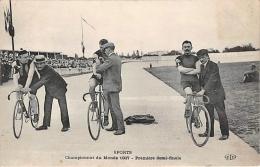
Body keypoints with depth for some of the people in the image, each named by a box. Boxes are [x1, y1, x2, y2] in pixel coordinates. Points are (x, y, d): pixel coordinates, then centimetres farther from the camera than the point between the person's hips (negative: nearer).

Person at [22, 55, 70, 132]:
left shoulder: (49, 70, -35)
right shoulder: (39, 69, -11)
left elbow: (42, 81, -46)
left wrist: (30, 89, -54)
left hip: (59, 88, -7)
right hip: (49, 89, 7)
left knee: (63, 106, -3)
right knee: (47, 106, 5)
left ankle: (65, 125, 7)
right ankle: (45, 125, 13)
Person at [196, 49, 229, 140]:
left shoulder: (213, 65, -13)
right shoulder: (201, 67, 10)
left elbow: (212, 79, -22)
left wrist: (203, 90, -28)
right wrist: (199, 89, -3)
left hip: (216, 93, -7)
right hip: (207, 93, 7)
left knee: (221, 114, -1)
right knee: (208, 113, 12)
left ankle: (225, 134, 7)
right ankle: (209, 132, 23)